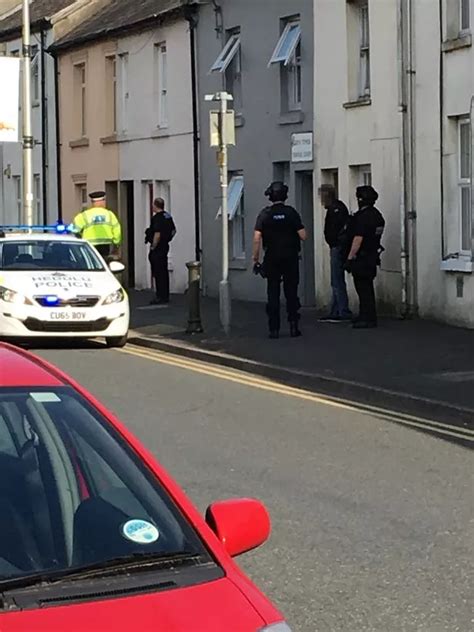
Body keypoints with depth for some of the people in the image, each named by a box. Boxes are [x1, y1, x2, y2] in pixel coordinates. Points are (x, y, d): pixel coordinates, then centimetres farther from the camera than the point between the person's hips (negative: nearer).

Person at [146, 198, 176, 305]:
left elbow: (157, 235, -25)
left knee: (158, 273, -5)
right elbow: (173, 231, 19)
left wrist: (153, 247, -17)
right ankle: (165, 296, 20)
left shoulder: (157, 218, -18)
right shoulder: (168, 216, 11)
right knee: (164, 272, 14)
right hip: (165, 246, 9)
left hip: (157, 248, -9)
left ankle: (161, 297, -4)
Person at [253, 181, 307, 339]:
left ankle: (274, 329, 3)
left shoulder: (265, 214, -3)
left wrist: (256, 258, -2)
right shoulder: (291, 213, -5)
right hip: (291, 258, 0)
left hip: (272, 259, 0)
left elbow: (257, 238, -9)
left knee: (273, 293, 5)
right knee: (291, 292, 8)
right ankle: (293, 326, 4)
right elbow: (303, 236, -7)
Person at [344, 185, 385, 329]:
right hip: (373, 256, 9)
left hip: (362, 257, -9)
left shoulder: (362, 216, -18)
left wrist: (350, 258, -17)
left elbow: (358, 239, -21)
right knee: (367, 287, 16)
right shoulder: (377, 215, 11)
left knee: (363, 288, -5)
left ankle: (367, 319, -4)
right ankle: (369, 317, 22)